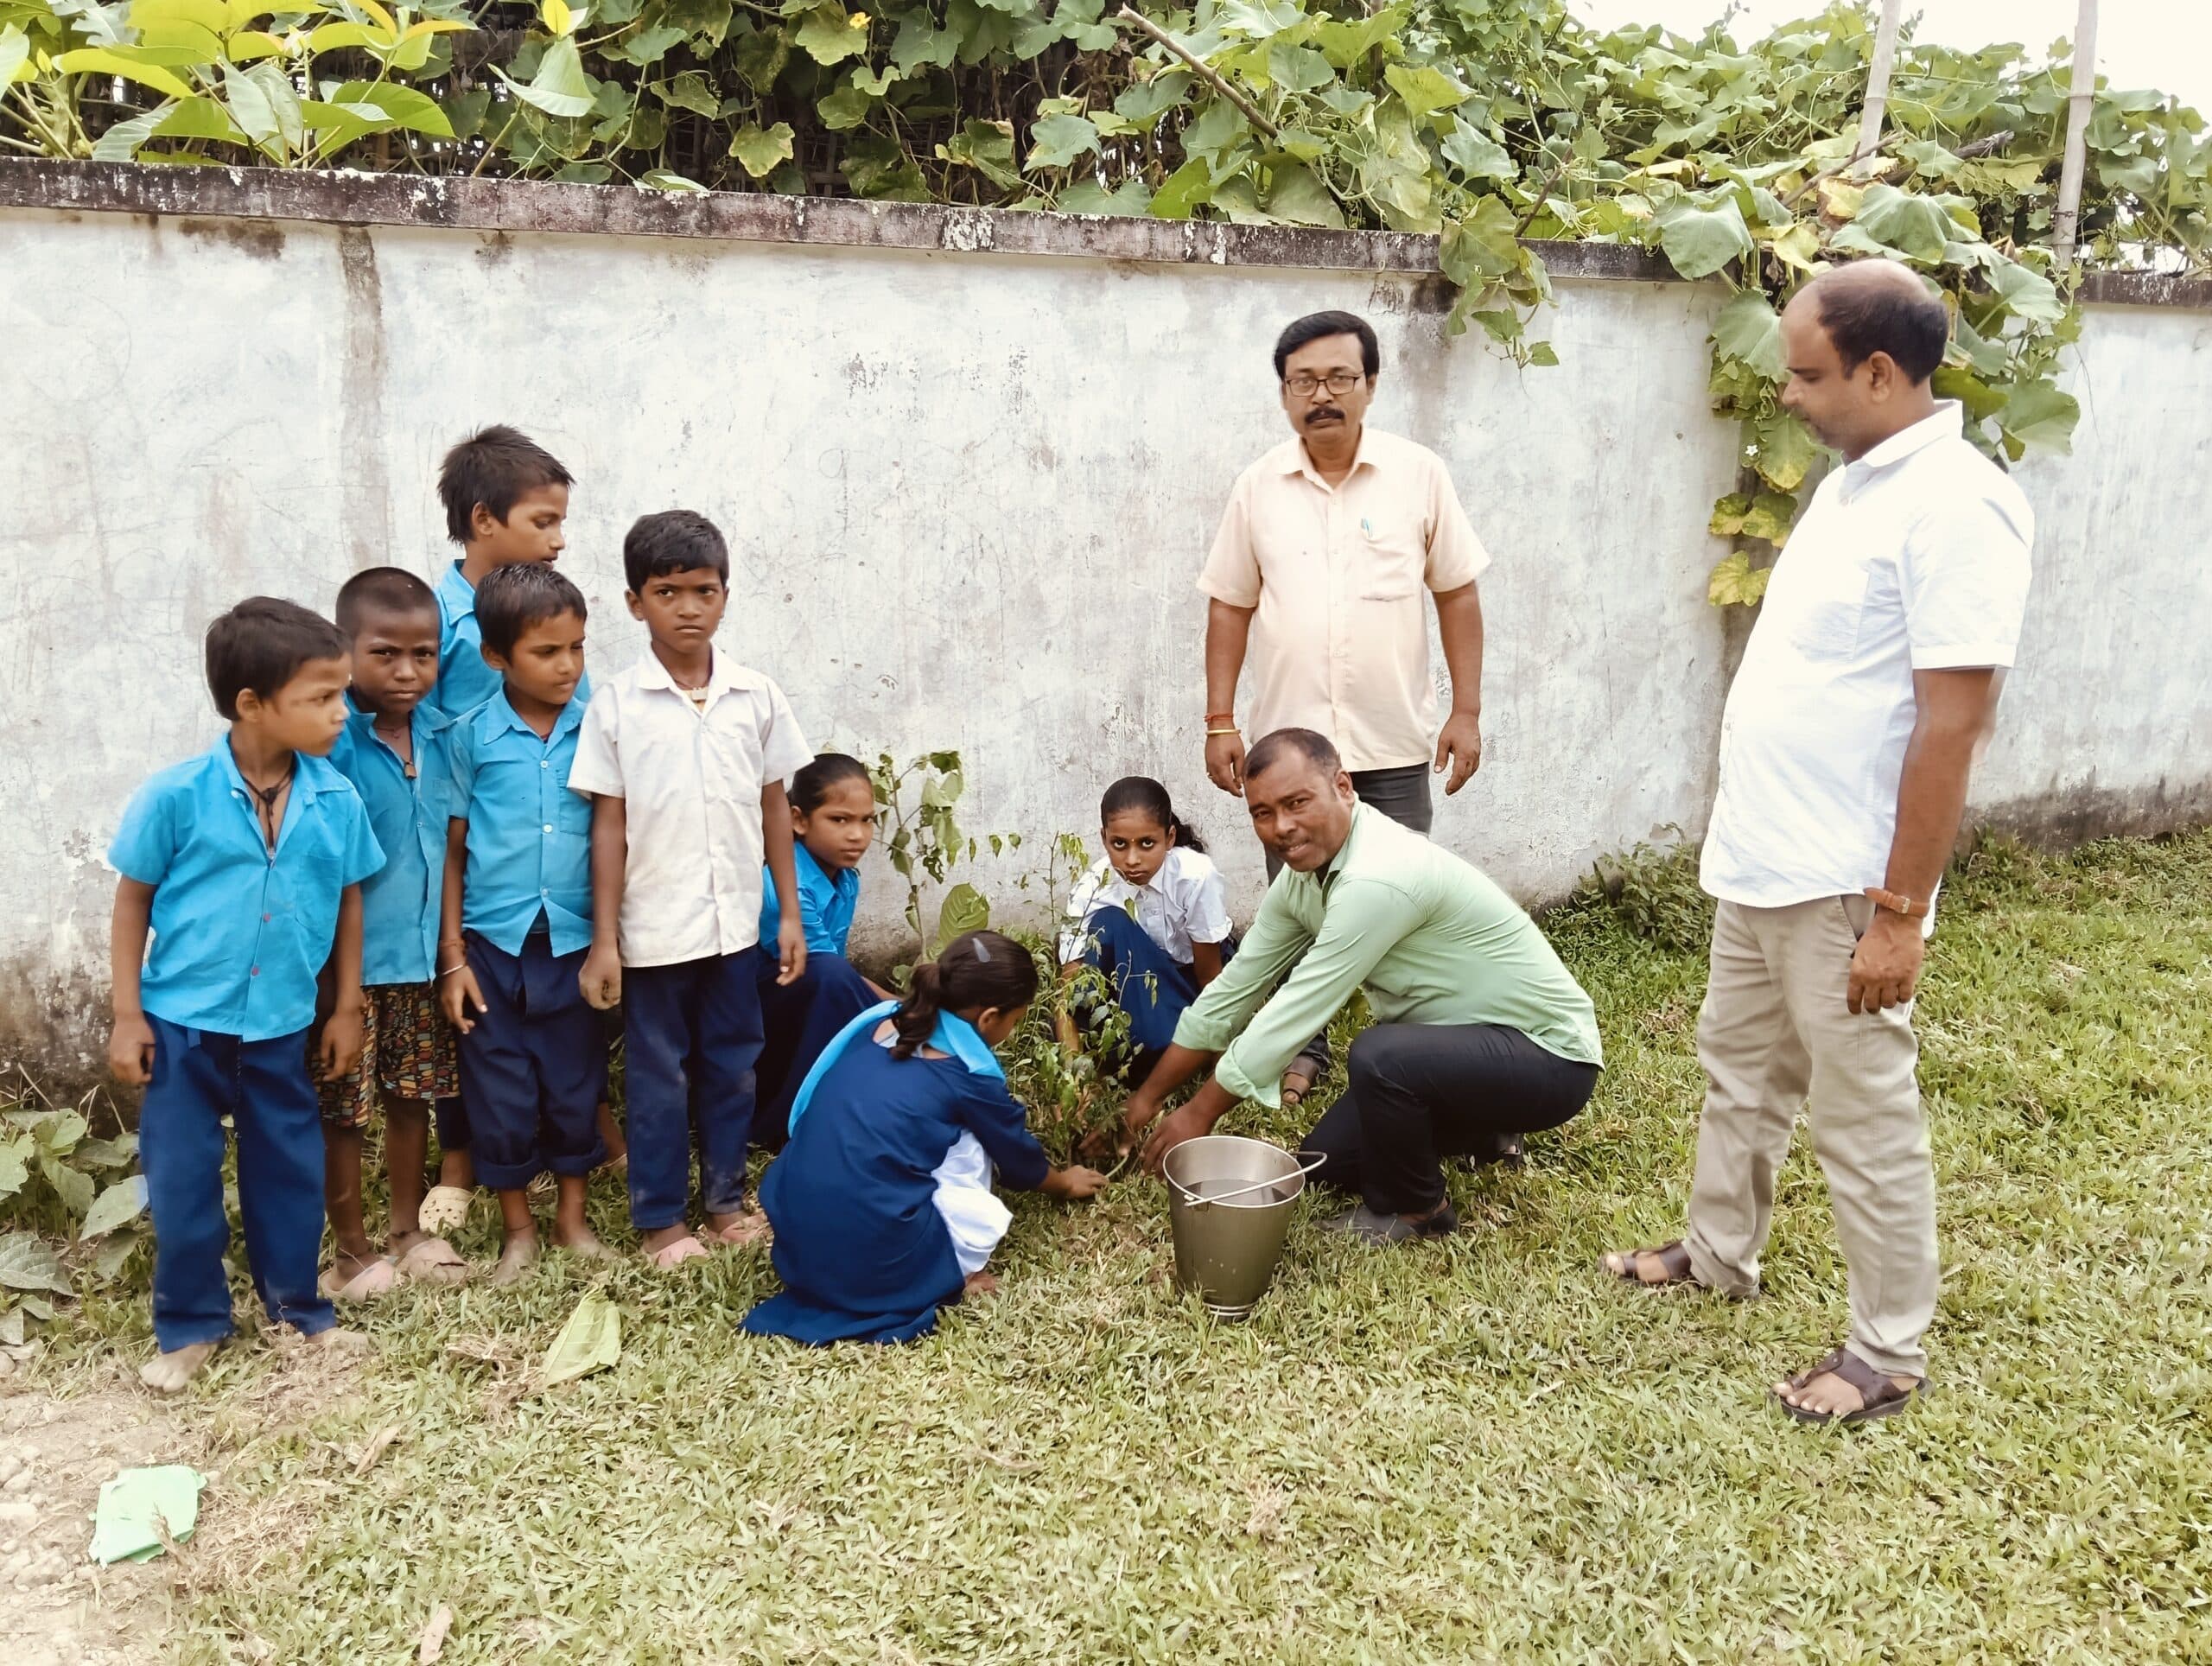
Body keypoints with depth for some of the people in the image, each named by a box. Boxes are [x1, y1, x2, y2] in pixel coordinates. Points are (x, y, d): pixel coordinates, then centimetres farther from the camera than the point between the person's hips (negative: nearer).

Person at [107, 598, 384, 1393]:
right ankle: (190, 1326, 26)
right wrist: (127, 1016, -4)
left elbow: (348, 903, 4)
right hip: (183, 1022, -2)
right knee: (181, 1179, 8)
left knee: (290, 1171, 14)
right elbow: (133, 900, -5)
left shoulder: (337, 800, -9)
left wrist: (346, 1008, 8)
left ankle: (299, 1306, 32)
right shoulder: (176, 796, -16)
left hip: (282, 1024, 2)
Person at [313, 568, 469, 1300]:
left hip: (422, 953, 5)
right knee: (343, 1110, 8)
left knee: (412, 1097, 18)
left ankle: (408, 1229, 35)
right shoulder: (331, 742, -17)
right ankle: (350, 1248, 25)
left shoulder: (441, 732, 0)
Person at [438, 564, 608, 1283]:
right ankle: (517, 1227, 26)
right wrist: (452, 956, -1)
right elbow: (452, 849, 0)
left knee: (576, 1082, 12)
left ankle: (572, 1216, 30)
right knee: (500, 1090, 9)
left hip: (574, 940, 1)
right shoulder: (471, 735, -5)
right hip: (493, 940, 0)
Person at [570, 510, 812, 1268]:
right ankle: (659, 1217, 24)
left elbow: (774, 807, 6)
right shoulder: (617, 704, -7)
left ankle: (726, 1199, 31)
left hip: (735, 922, 3)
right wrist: (603, 939, -6)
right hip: (653, 928, -2)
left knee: (732, 1066, 14)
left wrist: (791, 913, 6)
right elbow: (609, 824, -5)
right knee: (658, 1075, 10)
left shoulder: (757, 696, -1)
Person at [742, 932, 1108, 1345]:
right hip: (871, 1264, -6)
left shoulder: (878, 1020, 11)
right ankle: (951, 1276, 5)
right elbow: (1018, 1159, 15)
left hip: (796, 1241, 6)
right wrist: (1065, 1182, 38)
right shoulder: (969, 1073, -4)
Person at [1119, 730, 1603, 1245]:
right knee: (1327, 1162, 10)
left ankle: (1414, 1210, -6)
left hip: (1547, 1056, -9)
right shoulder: (1303, 870, -2)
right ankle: (1484, 1128, 25)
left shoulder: (1378, 877, -32)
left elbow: (1295, 1011, -27)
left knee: (1378, 1055, -34)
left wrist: (1200, 1113, -16)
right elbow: (1235, 988, 6)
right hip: (1457, 1045, 9)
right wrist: (1149, 1095, 10)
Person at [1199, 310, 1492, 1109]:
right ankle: (1303, 1048, 27)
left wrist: (1466, 710, -2)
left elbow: (1457, 594, 2)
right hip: (1289, 738, 2)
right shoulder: (1257, 488, 2)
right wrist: (1220, 721, 2)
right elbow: (1230, 606, 6)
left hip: (1393, 743, -1)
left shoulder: (1420, 475, -1)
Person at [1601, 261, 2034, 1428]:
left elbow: (1954, 724, -23)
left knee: (1863, 1113, 4)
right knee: (1739, 1067, 23)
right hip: (1759, 860, 10)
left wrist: (1899, 911, -22)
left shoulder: (1954, 505, -19)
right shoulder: (1854, 484, 10)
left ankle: (1890, 1350, 21)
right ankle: (1717, 1254, 42)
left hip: (1841, 885, -9)